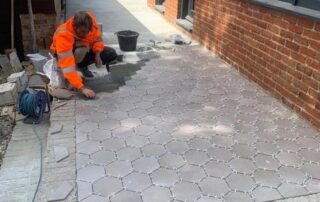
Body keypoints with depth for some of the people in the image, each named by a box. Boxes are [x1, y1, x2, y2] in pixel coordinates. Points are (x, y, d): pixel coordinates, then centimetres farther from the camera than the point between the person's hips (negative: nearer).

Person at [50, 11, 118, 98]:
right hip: (65, 55, -6)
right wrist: (82, 88, -51)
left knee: (111, 53, -8)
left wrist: (97, 54, -23)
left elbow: (97, 38, -6)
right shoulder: (63, 35, -39)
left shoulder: (90, 20, -27)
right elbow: (67, 66, -45)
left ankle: (82, 67, 7)